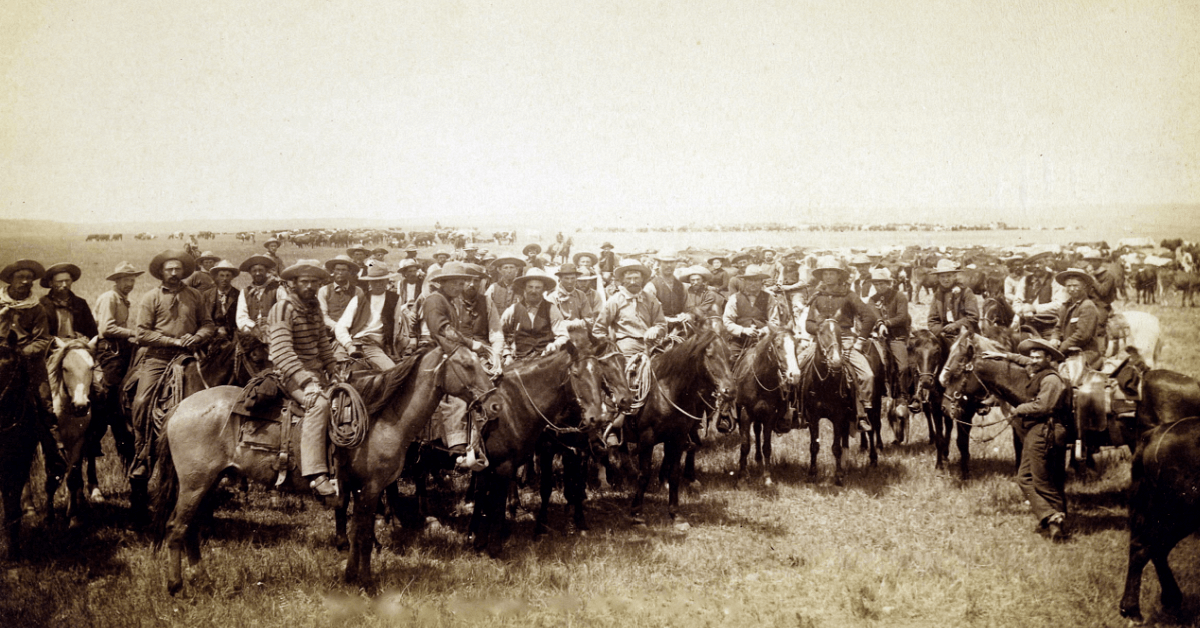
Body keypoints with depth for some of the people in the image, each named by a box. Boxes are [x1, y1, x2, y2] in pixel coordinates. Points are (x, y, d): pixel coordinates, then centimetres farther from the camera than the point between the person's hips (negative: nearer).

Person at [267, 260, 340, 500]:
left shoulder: (314, 307, 12)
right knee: (319, 403, -31)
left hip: (316, 371, 9)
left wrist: (334, 370, 8)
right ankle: (316, 475, -37)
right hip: (290, 374, -9)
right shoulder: (283, 308, -12)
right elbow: (282, 352, -22)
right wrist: (306, 382, -29)